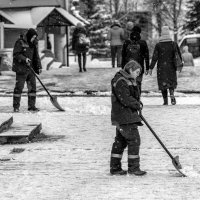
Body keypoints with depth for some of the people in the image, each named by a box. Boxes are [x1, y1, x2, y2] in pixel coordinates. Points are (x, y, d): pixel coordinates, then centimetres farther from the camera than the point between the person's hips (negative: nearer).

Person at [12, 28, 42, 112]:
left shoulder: (33, 44, 12)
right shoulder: (20, 42, -9)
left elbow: (36, 56, 16)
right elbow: (16, 54, -13)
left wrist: (39, 67, 7)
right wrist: (24, 59, -26)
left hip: (31, 69, 7)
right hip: (21, 69, -7)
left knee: (32, 87, 4)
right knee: (19, 87, -4)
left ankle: (31, 106, 10)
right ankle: (16, 107, 3)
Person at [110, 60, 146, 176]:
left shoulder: (129, 80, 18)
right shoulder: (120, 81, -16)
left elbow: (134, 96, 25)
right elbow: (125, 99, -22)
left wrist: (137, 103, 6)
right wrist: (137, 105, -9)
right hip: (124, 117, -11)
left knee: (121, 141, 12)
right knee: (134, 139, -9)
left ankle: (115, 167, 17)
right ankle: (133, 167, -3)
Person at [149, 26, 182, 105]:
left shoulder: (158, 45, -8)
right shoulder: (174, 44, -2)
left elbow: (154, 58, -8)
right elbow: (179, 56, 3)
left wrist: (151, 68, -2)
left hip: (161, 67, -2)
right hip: (171, 67, 2)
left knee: (163, 84, 8)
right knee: (171, 82, 15)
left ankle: (165, 101, 6)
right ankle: (172, 94, -12)